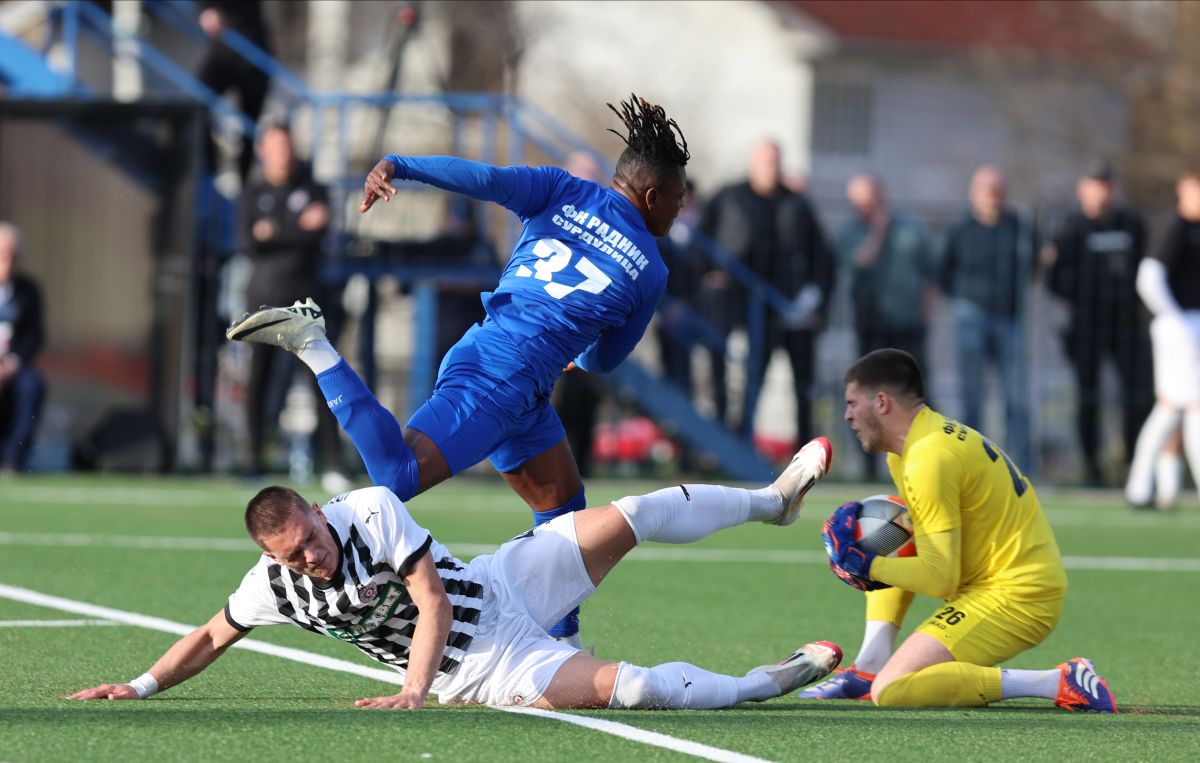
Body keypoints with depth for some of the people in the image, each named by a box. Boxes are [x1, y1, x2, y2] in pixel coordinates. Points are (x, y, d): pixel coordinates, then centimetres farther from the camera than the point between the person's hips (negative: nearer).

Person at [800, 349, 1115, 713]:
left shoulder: (929, 459, -19)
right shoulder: (937, 432, 12)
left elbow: (939, 579, -20)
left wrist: (867, 566, -8)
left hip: (1015, 598, -11)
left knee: (891, 691, -20)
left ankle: (1058, 683, -21)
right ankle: (871, 665, 12)